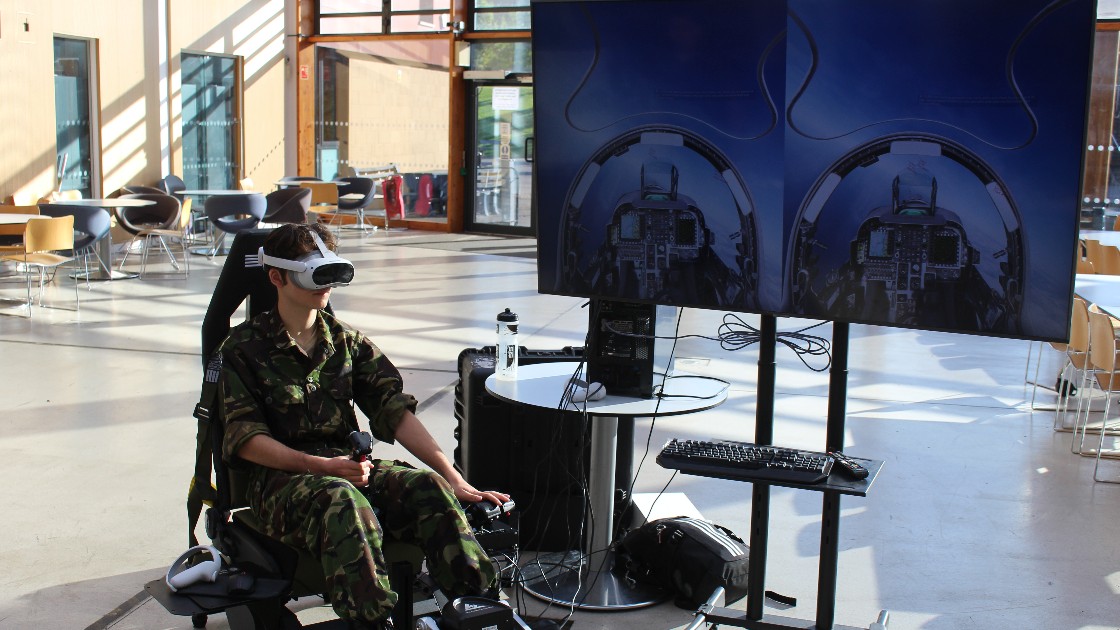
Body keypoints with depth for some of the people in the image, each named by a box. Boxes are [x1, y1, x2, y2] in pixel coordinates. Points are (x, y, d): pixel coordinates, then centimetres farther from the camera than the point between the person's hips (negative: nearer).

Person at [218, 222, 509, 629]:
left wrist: (455, 481, -7)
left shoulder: (347, 341, 15)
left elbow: (396, 412, 5)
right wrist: (319, 465, -20)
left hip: (348, 463, 4)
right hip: (281, 475, -3)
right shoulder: (244, 347, 4)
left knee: (428, 486, -26)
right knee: (343, 500, -37)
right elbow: (245, 438, -4)